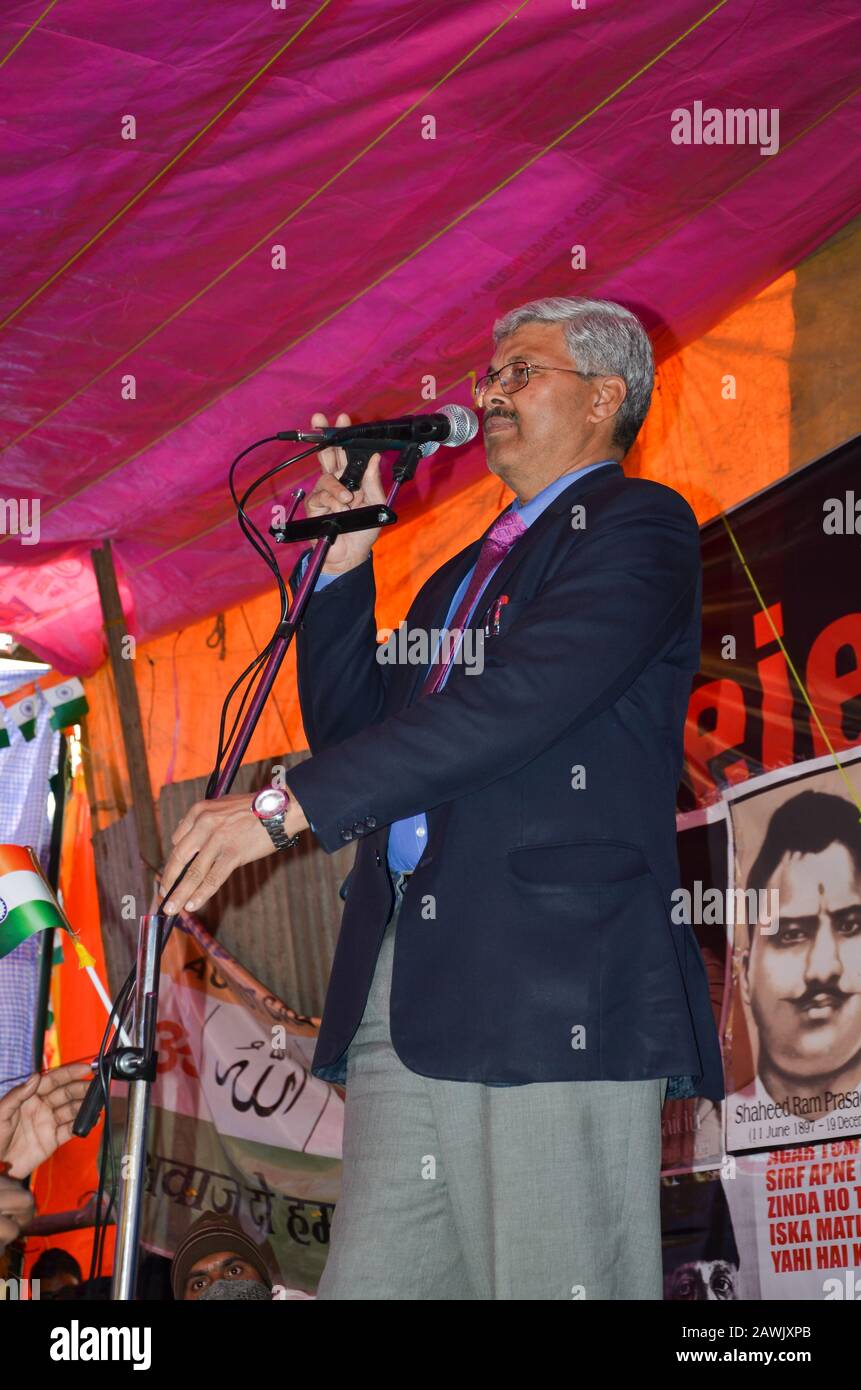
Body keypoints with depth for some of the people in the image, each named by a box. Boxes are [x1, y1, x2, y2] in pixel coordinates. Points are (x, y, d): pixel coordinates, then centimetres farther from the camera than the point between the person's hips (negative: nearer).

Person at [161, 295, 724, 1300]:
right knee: (371, 1282, 3)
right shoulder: (464, 573, 28)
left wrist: (287, 806, -15)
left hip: (557, 989, -8)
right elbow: (354, 729, 25)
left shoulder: (636, 526, 1)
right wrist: (343, 564, 13)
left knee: (552, 1283, -7)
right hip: (404, 991, 8)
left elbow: (517, 699, -14)